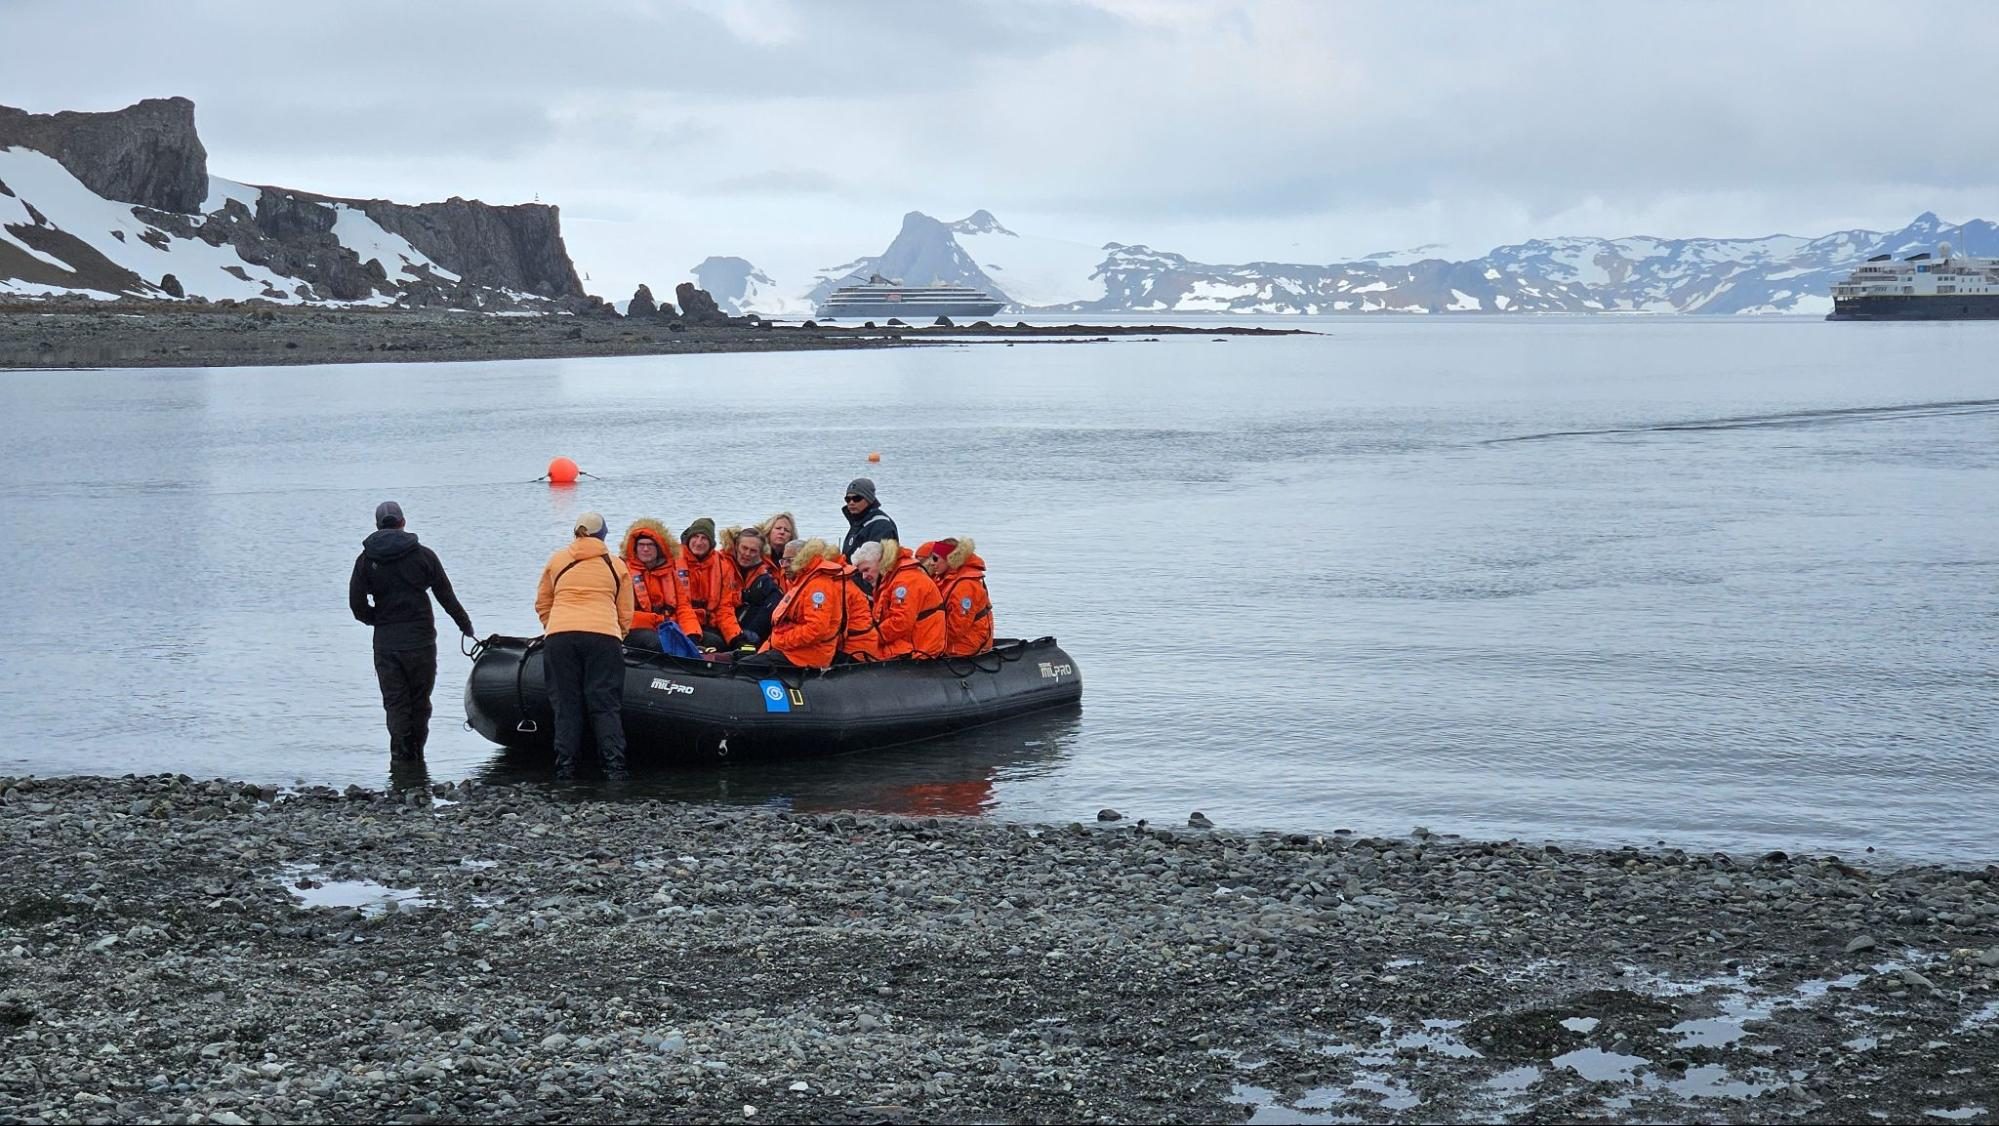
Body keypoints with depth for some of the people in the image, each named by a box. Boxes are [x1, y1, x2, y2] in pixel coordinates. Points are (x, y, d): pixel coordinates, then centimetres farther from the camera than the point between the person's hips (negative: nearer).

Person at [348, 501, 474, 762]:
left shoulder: (366, 560, 2)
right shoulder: (423, 555, -1)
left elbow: (357, 605, -3)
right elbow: (446, 596, 3)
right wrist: (464, 623, 17)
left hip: (385, 643, 1)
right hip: (420, 640, -1)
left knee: (395, 703, 4)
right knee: (420, 701, 10)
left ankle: (400, 755, -6)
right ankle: (416, 753, 12)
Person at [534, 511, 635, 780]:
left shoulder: (556, 561, 17)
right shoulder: (616, 565, 15)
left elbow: (542, 605, 23)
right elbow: (626, 613, 16)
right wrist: (619, 637, 30)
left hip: (559, 636, 1)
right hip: (603, 636, -1)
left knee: (566, 703, 5)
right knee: (605, 704, -1)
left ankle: (565, 767, 1)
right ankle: (614, 766, -8)